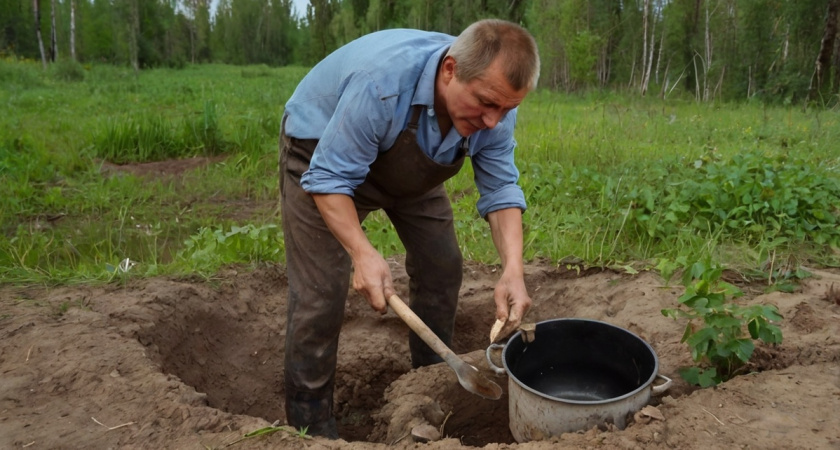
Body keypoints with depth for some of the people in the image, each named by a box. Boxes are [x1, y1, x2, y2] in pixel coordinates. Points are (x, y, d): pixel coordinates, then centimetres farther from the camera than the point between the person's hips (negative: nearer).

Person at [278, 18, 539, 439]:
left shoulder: (494, 103, -21)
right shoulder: (383, 83, -40)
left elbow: (500, 188, -17)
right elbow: (331, 178, -33)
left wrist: (513, 269, -32)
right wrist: (362, 252, -46)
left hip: (407, 164, 6)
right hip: (322, 152, -6)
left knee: (442, 265, 5)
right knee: (322, 291, -12)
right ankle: (309, 421, 4)